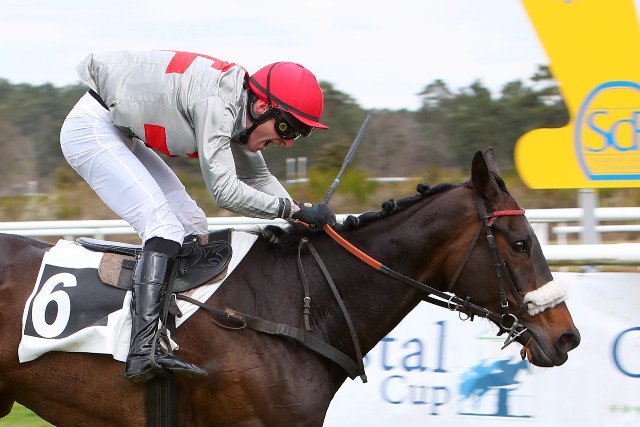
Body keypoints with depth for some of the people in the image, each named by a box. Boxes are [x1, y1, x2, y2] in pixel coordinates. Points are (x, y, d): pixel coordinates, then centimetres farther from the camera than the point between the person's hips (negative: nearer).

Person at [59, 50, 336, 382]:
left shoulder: (236, 109, 1)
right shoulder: (215, 103, -28)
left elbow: (257, 178, 12)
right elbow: (224, 189, -29)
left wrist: (302, 217, -1)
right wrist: (290, 209, -23)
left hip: (121, 134, 11)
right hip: (91, 129, -10)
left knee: (191, 225, 7)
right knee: (164, 226, -21)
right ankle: (143, 352, -31)